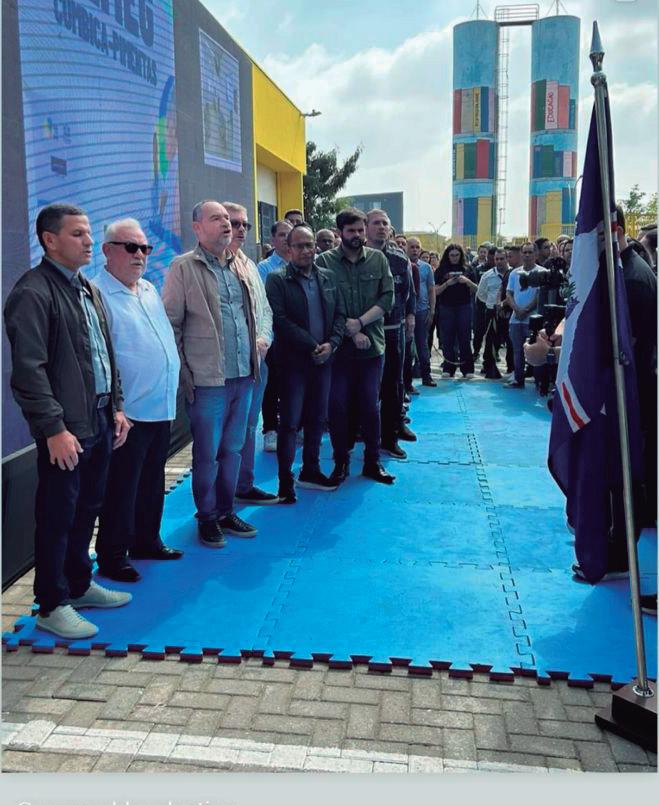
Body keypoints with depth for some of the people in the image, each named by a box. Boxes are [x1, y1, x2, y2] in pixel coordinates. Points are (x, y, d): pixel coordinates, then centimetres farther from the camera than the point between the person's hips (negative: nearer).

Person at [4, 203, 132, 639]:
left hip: (100, 422, 8)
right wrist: (54, 428, -20)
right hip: (66, 430, -8)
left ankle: (79, 584, 35)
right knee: (57, 517, 4)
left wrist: (117, 405, 14)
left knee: (87, 509, 18)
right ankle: (52, 606, 18)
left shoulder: (89, 289, 14)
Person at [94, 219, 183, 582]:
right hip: (128, 412, -8)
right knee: (122, 487, 3)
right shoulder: (98, 294, -13)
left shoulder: (149, 290, 13)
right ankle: (111, 558, 17)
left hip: (161, 408, 8)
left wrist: (174, 381, 19)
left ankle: (146, 541, 34)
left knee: (152, 481, 19)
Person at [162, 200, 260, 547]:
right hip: (208, 379, -6)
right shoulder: (184, 267, -6)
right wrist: (183, 373, -10)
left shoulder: (239, 266, 13)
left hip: (242, 376, 6)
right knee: (207, 454, 5)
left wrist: (255, 352, 13)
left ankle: (226, 511, 29)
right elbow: (171, 324, -8)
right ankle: (207, 518, 20)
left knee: (232, 450, 15)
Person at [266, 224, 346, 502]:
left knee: (317, 419, 14)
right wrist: (311, 347, -17)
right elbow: (280, 320, -14)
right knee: (289, 422, -1)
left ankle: (310, 471, 29)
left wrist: (331, 344, -9)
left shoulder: (328, 278, 10)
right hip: (293, 361, -5)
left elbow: (340, 314, 8)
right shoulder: (277, 279, -6)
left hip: (323, 359, 5)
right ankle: (285, 481, 8)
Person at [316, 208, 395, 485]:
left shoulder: (378, 259, 4)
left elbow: (388, 298, -2)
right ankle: (341, 462, 19)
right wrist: (349, 330, -11)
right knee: (337, 406, 5)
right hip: (338, 346, -1)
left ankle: (372, 462, 21)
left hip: (372, 345, 2)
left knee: (370, 406, 9)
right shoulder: (325, 261, -3)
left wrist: (360, 322, -13)